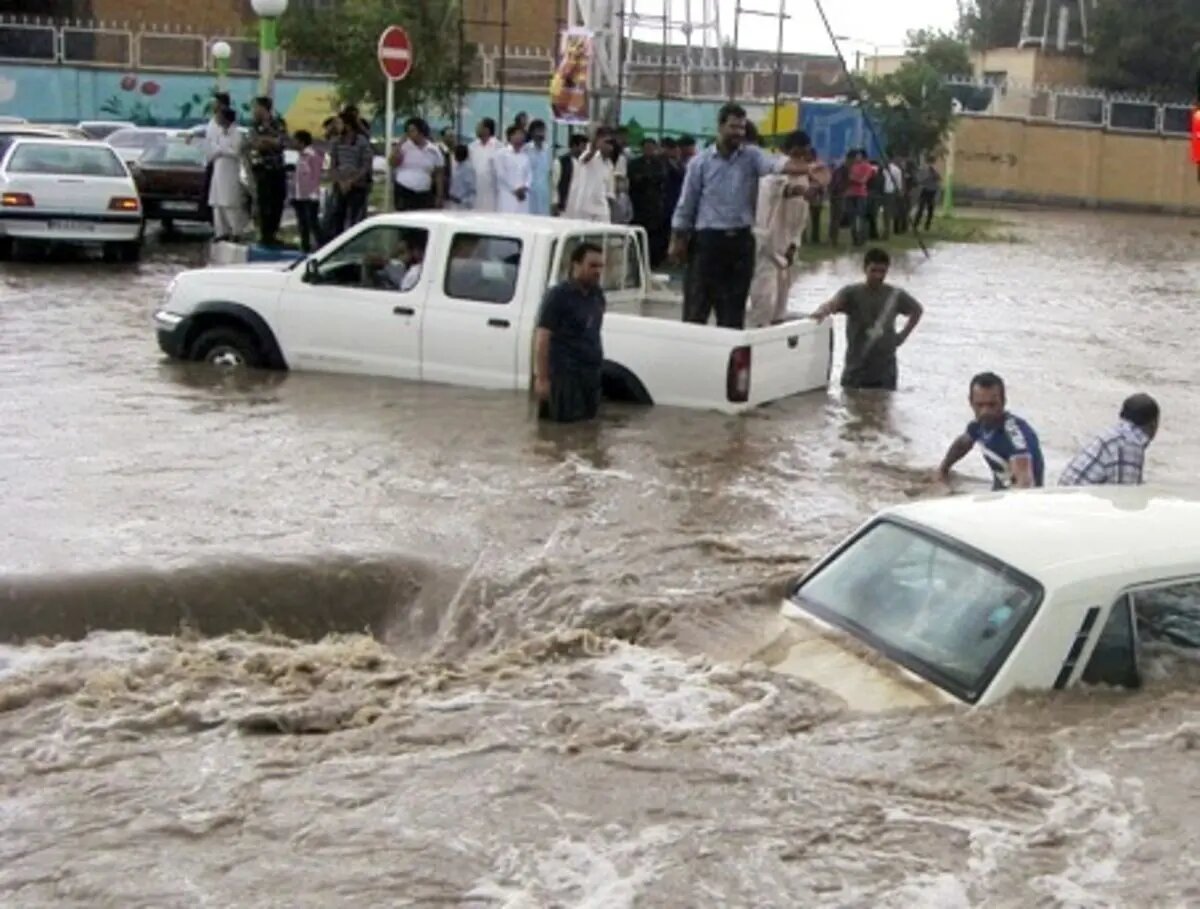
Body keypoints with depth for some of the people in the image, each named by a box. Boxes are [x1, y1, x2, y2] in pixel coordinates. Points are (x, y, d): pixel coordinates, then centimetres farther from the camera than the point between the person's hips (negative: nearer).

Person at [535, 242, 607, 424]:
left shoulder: (597, 295, 10)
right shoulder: (558, 296, -10)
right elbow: (542, 340, -12)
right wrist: (542, 378, -17)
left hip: (591, 374, 7)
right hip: (565, 375, -7)